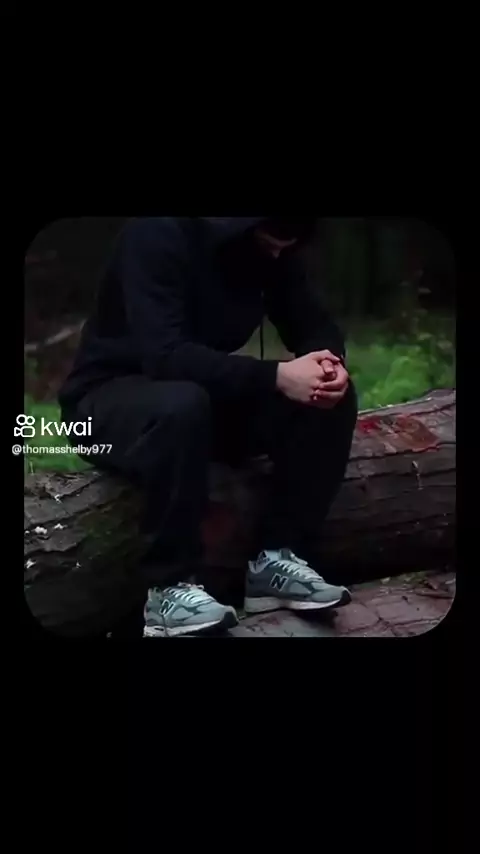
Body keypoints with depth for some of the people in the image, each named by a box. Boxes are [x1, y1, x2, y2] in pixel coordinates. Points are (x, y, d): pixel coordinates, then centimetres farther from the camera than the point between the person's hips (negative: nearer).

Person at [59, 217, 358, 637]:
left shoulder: (273, 246, -6)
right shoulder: (160, 232, -26)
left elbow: (314, 325, -2)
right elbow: (164, 354, -35)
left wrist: (328, 362, -26)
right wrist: (275, 376, -41)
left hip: (208, 392, 6)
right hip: (111, 397, -6)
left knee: (333, 396, -15)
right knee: (181, 405, -40)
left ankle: (279, 557, -9)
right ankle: (169, 588, -26)